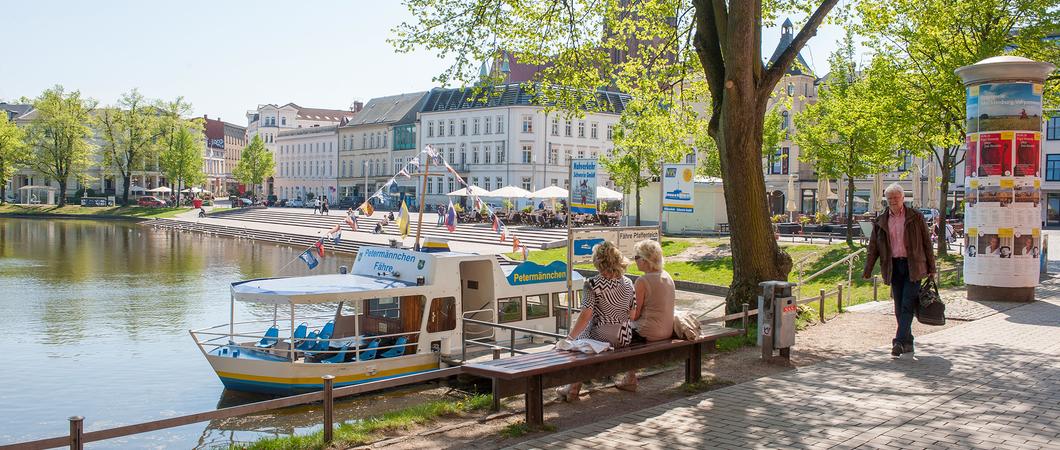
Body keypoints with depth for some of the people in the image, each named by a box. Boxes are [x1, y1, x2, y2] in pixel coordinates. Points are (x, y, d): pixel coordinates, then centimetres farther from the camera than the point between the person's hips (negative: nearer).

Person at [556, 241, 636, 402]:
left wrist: (570, 337, -13)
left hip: (600, 338, -6)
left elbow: (586, 315, -20)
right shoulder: (628, 283, 2)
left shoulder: (593, 284, -15)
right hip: (625, 337, 6)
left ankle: (573, 387, 24)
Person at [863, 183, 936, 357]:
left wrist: (931, 267, 3)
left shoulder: (916, 217, 2)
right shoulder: (881, 221, 9)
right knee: (899, 307, 7)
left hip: (913, 266, -3)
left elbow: (926, 242, 4)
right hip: (894, 266, 3)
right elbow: (873, 247, 10)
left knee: (908, 305, -10)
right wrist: (867, 270, 3)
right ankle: (908, 342, 17)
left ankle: (900, 341, -14)